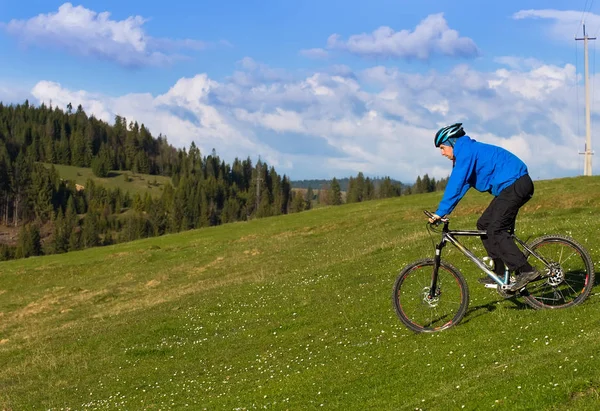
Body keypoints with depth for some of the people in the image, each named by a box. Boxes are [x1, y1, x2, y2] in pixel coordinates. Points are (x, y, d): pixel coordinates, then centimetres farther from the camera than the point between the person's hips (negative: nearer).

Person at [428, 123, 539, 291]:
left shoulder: (466, 151, -11)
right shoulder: (469, 150, 20)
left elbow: (456, 184, -18)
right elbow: (460, 185, 23)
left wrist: (440, 212, -16)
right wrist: (442, 212, 18)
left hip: (514, 185, -11)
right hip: (513, 186, 11)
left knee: (495, 231, -15)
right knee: (484, 224, 12)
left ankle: (526, 271, -19)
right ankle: (499, 272, 13)